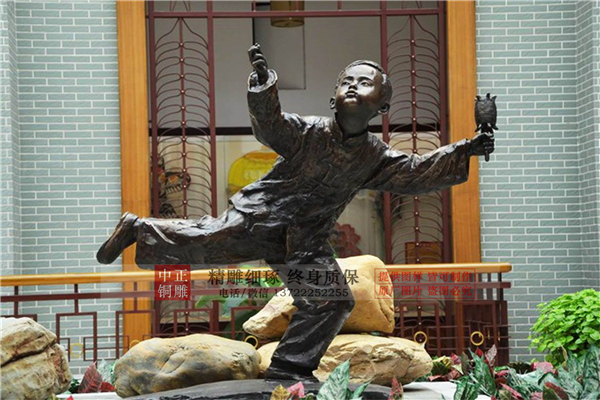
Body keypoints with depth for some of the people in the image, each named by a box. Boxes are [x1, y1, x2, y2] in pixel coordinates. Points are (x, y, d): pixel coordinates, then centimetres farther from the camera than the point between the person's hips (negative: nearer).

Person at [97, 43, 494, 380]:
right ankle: (138, 230, 7)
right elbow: (270, 125, -21)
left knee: (334, 301, -2)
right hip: (260, 217, -4)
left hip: (305, 244, 5)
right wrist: (263, 82, -37)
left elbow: (417, 172, 6)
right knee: (206, 241, -18)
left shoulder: (375, 157, 5)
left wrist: (462, 153, -4)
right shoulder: (309, 131, -8)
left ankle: (289, 367, 11)